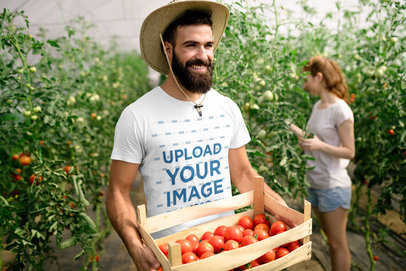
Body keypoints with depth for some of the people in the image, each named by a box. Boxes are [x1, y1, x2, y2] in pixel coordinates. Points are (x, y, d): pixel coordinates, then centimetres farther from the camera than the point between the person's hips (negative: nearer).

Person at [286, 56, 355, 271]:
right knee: (331, 240, 20)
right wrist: (291, 127, 7)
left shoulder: (340, 110, -16)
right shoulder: (317, 106, 8)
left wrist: (320, 145, -27)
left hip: (333, 187, -8)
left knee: (338, 244, 7)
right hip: (314, 184, 8)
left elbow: (349, 152, -14)